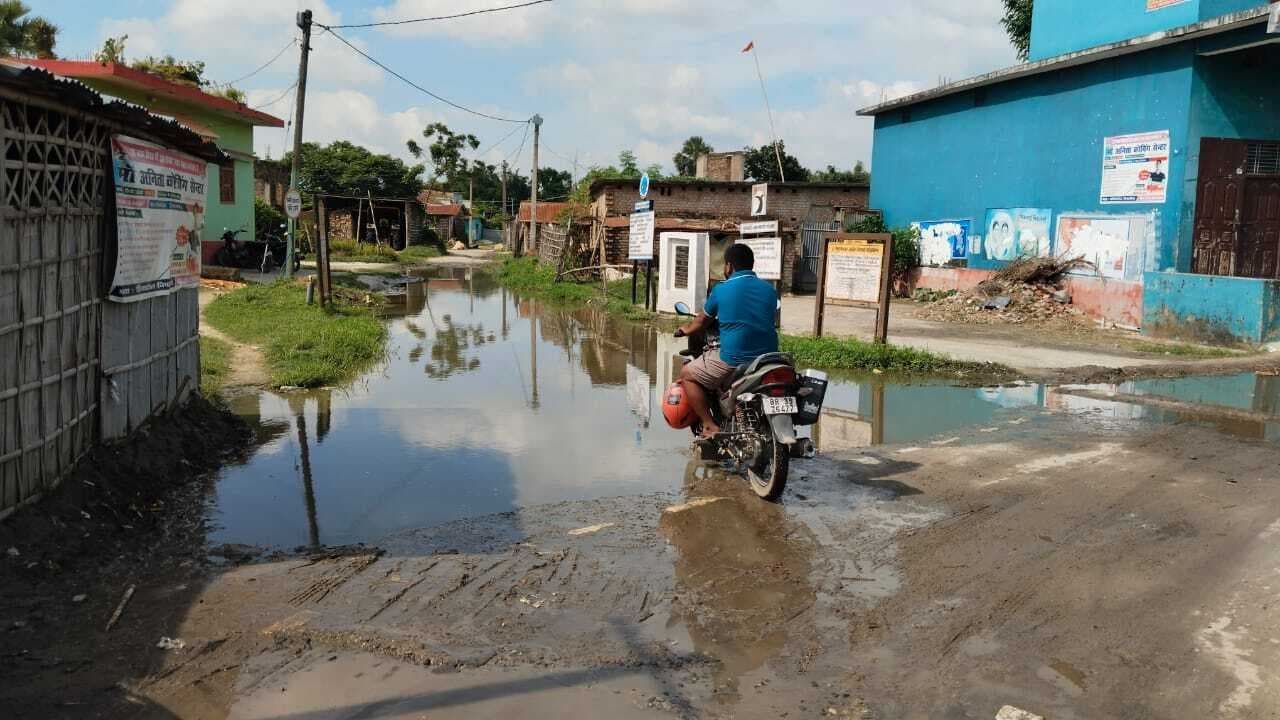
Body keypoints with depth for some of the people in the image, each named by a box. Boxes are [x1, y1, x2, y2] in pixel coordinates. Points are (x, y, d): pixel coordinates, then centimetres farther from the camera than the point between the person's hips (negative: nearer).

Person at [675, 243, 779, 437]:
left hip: (733, 360, -5)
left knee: (687, 375, 13)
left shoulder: (721, 290, -1)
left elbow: (702, 322, 13)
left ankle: (710, 427, 1)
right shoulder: (770, 290, 9)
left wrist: (684, 330, 36)